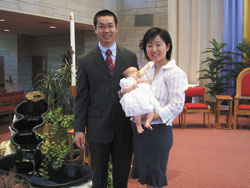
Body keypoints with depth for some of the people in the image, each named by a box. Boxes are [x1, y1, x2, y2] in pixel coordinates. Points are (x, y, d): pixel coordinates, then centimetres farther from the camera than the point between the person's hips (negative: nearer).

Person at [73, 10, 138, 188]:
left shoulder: (130, 57, 4)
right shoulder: (85, 61, 0)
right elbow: (81, 97, 0)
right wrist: (79, 129, -5)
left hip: (125, 127, 1)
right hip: (98, 128, -1)